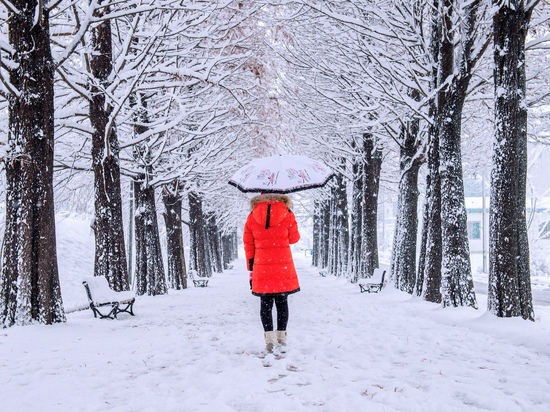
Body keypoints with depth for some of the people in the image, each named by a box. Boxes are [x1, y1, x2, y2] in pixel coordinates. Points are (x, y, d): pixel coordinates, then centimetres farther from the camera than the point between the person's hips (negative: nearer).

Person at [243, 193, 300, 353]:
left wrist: (251, 267, 11)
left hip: (262, 266, 0)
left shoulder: (252, 217, 3)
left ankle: (269, 338, -2)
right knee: (281, 301, 11)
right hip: (284, 265, 0)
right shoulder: (287, 214, -2)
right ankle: (281, 338, 14)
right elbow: (294, 238, 7)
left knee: (265, 303, 7)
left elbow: (248, 244, 5)